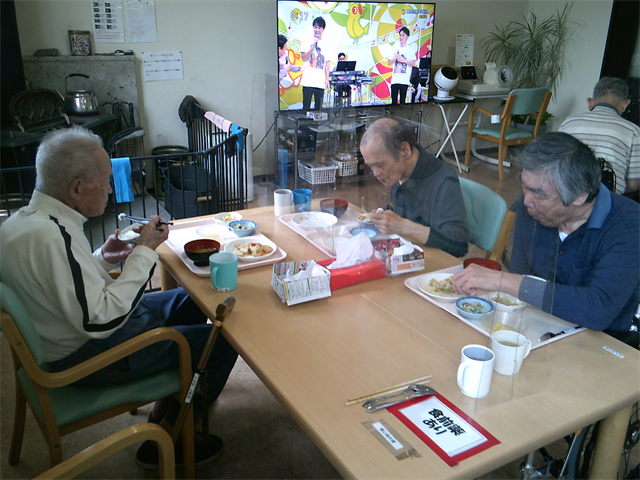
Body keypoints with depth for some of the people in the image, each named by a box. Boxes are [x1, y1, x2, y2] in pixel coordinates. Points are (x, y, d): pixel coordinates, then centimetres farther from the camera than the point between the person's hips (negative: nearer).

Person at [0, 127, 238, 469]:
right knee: (223, 339, -9)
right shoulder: (52, 235, -30)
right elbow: (99, 321, -31)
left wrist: (102, 259, 4)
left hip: (68, 337, 10)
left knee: (188, 302, 21)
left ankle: (163, 411, 27)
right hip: (86, 356, -10)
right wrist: (145, 251, -25)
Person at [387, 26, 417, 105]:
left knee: (402, 101, -3)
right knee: (393, 101, 0)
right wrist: (395, 58, -4)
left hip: (404, 80, -3)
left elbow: (414, 63, -1)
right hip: (394, 79, 3)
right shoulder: (395, 49, 16)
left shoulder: (410, 49, 6)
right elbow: (388, 63, 13)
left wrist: (403, 60, -11)